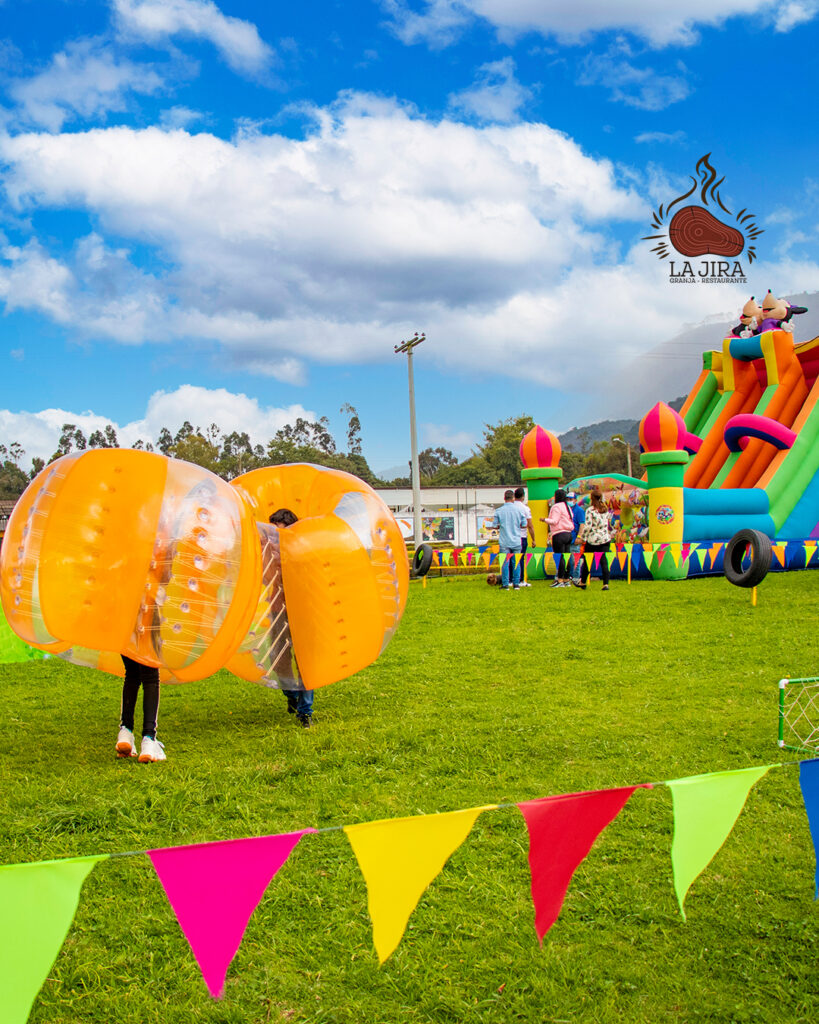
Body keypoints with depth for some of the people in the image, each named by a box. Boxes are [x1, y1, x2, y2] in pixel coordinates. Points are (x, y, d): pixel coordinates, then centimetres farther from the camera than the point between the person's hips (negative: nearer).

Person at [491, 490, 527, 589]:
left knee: (505, 563, 2)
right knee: (516, 562, 8)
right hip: (516, 541, 1)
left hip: (504, 541, -1)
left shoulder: (498, 511, -3)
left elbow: (495, 525, -2)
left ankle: (505, 584, 1)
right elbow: (524, 525, 2)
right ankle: (516, 584, 9)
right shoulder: (519, 510, -1)